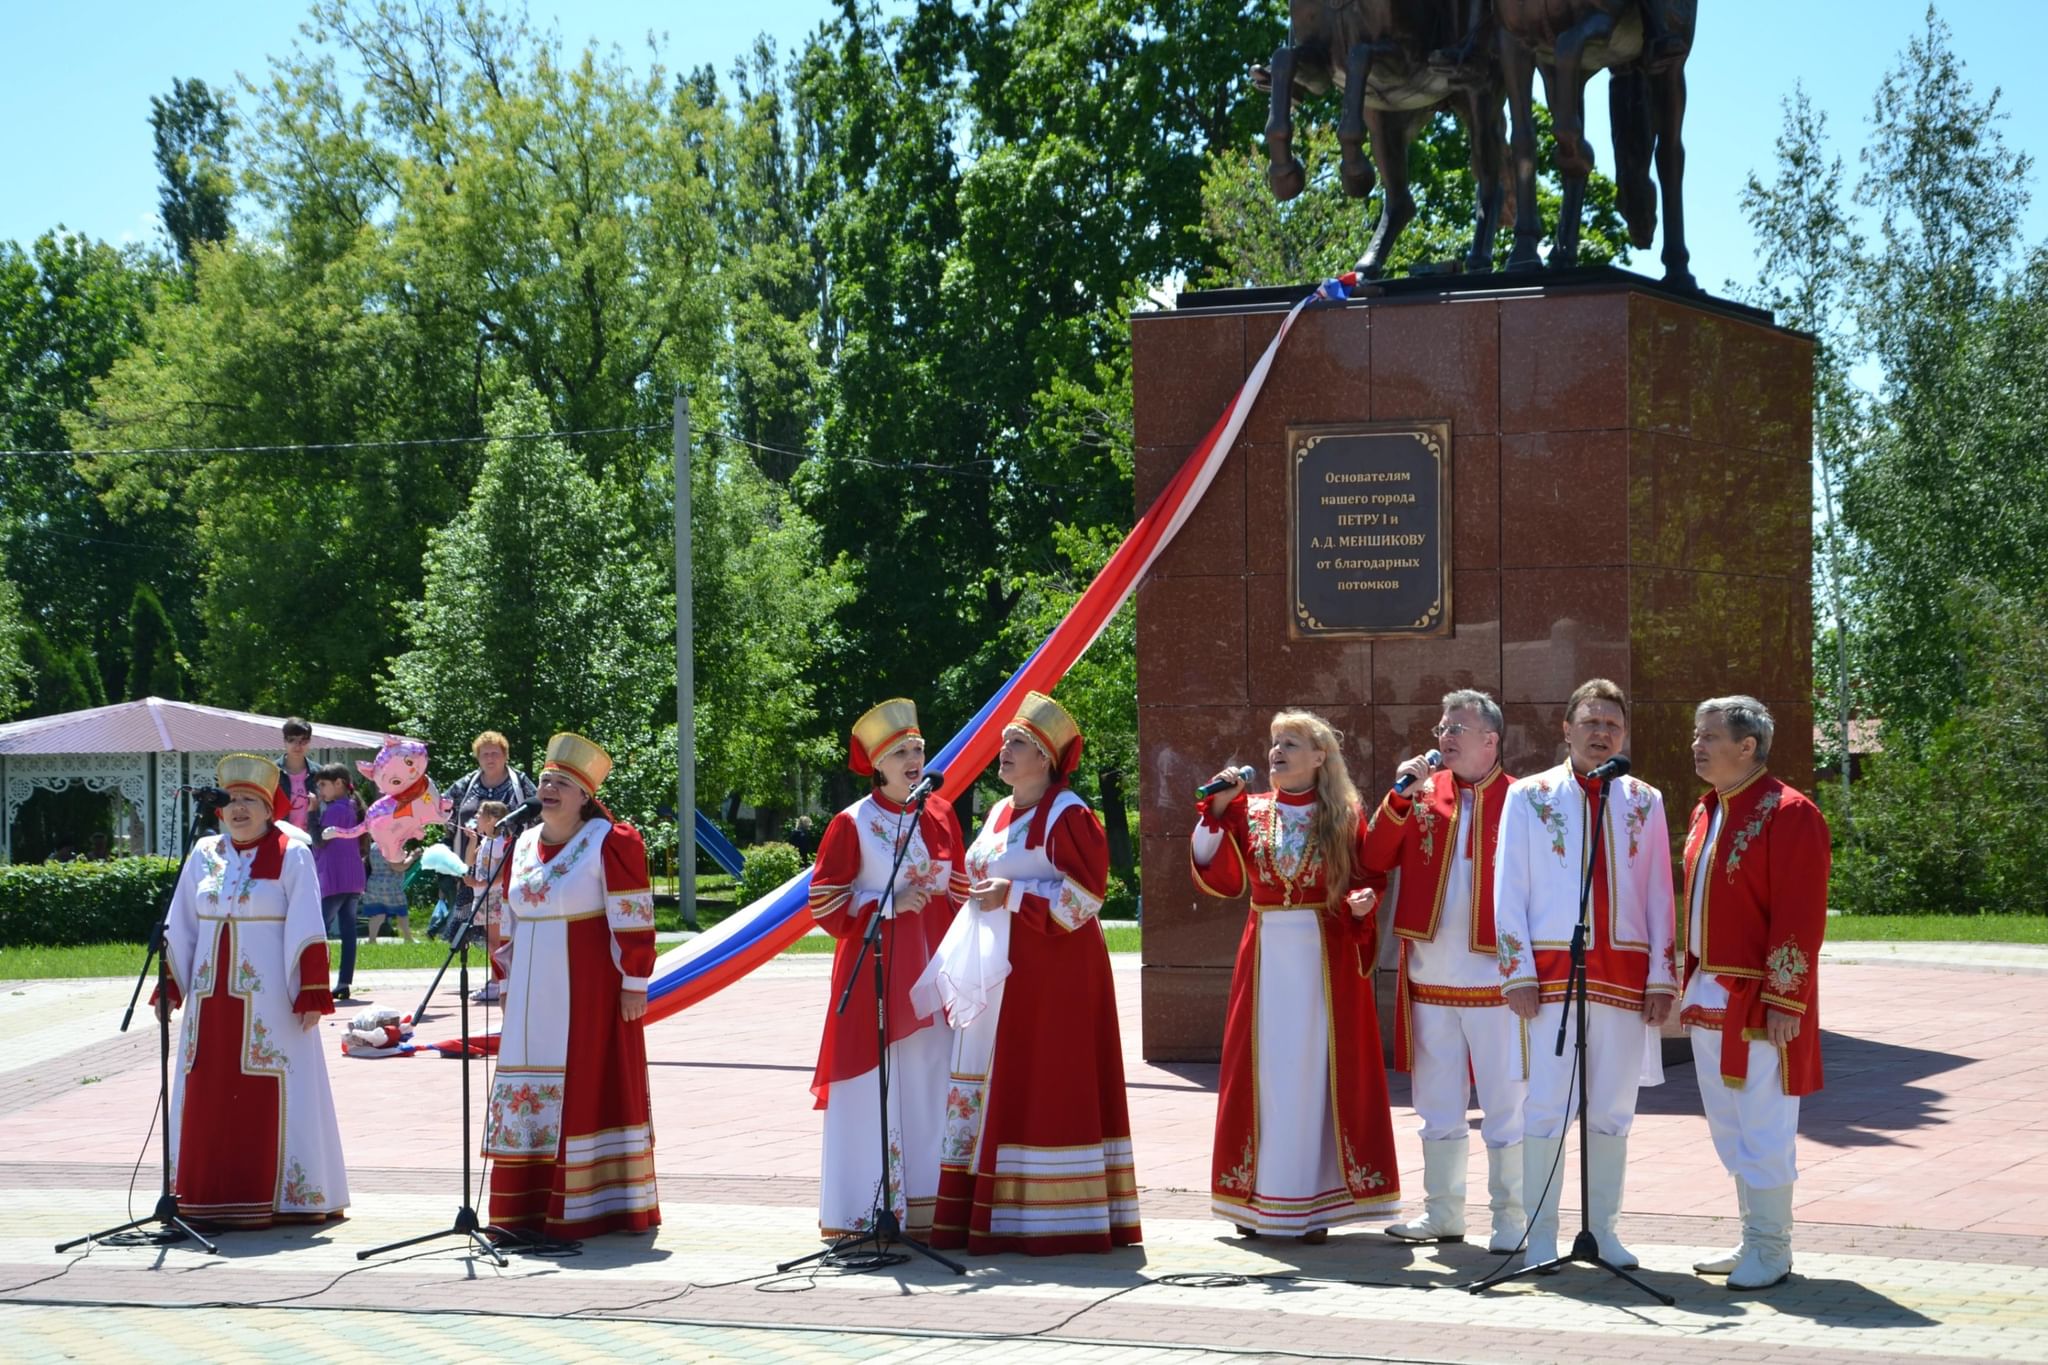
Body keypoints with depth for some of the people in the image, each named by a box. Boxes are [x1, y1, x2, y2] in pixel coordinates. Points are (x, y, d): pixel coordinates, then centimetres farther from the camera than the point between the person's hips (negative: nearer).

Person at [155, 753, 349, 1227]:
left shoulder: (291, 855, -4)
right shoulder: (204, 855, 10)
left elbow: (307, 931, -8)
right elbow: (180, 928, 15)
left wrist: (313, 994, -13)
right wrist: (169, 987, 10)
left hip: (267, 996, -5)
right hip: (212, 993, 5)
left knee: (267, 1095, -4)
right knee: (207, 1094, 5)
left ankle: (270, 1197, 2)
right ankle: (210, 1199, 12)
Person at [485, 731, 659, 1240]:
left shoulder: (610, 842, -8)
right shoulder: (523, 846, 12)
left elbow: (633, 920, -11)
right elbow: (508, 923, 19)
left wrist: (633, 983, -13)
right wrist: (506, 984, 17)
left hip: (589, 993, -6)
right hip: (533, 997, 7)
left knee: (588, 1091, -3)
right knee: (528, 1097, 6)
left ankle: (592, 1207, 3)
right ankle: (529, 1209, 13)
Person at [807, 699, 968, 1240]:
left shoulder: (941, 815, 8)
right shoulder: (852, 824, -5)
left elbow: (960, 892, 16)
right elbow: (826, 906, -5)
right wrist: (890, 905, -14)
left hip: (932, 968, 4)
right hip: (874, 971, -4)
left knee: (931, 1084, 4)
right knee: (873, 1088, -4)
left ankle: (924, 1208, 10)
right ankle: (864, 1211, 2)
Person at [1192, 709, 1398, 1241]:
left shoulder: (1343, 817, 2)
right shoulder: (1249, 812, 7)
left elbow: (1369, 878, 3)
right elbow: (1218, 878, -2)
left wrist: (1362, 901, -18)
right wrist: (1217, 809, -8)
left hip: (1326, 961, -2)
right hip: (1266, 956, 2)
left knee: (1320, 1072, -1)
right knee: (1264, 1073, 3)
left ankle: (1314, 1204, 3)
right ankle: (1257, 1201, 10)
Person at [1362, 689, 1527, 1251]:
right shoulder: (1423, 793, 8)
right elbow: (1375, 859, 2)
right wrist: (1400, 796, -10)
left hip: (1494, 978, -5)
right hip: (1429, 978, 5)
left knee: (1505, 1105, 1)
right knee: (1438, 1106, 13)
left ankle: (1511, 1219, 9)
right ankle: (1443, 1214, 23)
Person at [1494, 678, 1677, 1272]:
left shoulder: (1644, 802, 10)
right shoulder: (1529, 797, 4)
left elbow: (1659, 895, 10)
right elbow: (1509, 890, 2)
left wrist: (1662, 977, 3)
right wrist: (1517, 972, -5)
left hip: (1624, 972, 2)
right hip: (1553, 971, -2)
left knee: (1613, 1110, 6)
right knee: (1546, 1105, -4)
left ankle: (1603, 1230, 15)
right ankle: (1540, 1235, 3)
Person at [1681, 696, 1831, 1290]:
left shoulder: (1787, 814, -13)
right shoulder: (1706, 812, 13)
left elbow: (1800, 918, -17)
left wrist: (1784, 1000, -20)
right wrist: (1689, 986, 16)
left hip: (1760, 1003, -8)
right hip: (1710, 1000, 9)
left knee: (1762, 1130, -3)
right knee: (1729, 1127, 13)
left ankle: (1770, 1251, 6)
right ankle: (1753, 1240, 23)